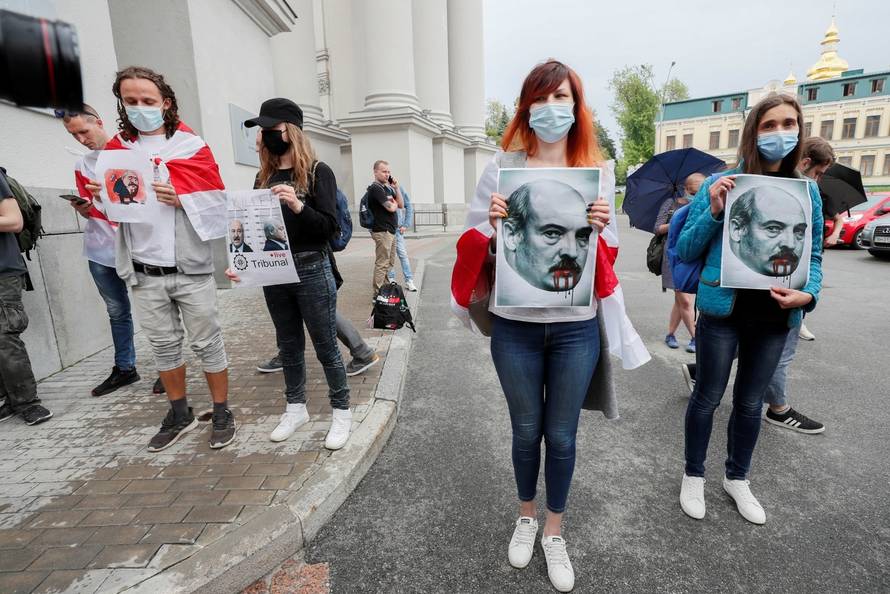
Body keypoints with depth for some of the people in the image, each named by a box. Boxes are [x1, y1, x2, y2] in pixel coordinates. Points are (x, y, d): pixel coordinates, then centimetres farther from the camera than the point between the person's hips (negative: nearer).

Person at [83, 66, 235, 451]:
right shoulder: (116, 149, 11)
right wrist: (97, 197, -8)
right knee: (163, 344, 13)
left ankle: (222, 412, 19)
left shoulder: (192, 145, 0)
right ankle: (180, 414, 30)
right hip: (144, 272, 4)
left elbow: (216, 202, -5)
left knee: (207, 342, 4)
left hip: (190, 267, -4)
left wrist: (181, 198, -22)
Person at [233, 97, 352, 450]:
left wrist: (298, 206, -27)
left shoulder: (317, 172, -5)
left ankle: (341, 411, 18)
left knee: (325, 345, 3)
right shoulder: (264, 177, 11)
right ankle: (296, 408, 31)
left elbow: (329, 227, -12)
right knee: (288, 344, 15)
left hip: (311, 271, -5)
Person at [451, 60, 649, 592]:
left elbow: (607, 254, 6)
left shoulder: (598, 170, 4)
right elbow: (476, 246, 1)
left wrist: (600, 228, -14)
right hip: (514, 324, 0)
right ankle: (527, 516, 44)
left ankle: (555, 532, 39)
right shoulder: (503, 166, 0)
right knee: (526, 430, 16)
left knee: (562, 436, 13)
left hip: (576, 327, 1)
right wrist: (494, 224, -19)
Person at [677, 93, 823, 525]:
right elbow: (686, 251, -6)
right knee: (707, 398, 8)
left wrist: (808, 294, -11)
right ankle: (693, 476, 28)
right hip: (723, 310, -4)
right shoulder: (720, 184, -6)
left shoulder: (807, 190, 5)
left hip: (775, 316, 4)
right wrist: (713, 212, -21)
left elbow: (814, 254, 8)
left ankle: (737, 478, 38)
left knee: (751, 402, 18)